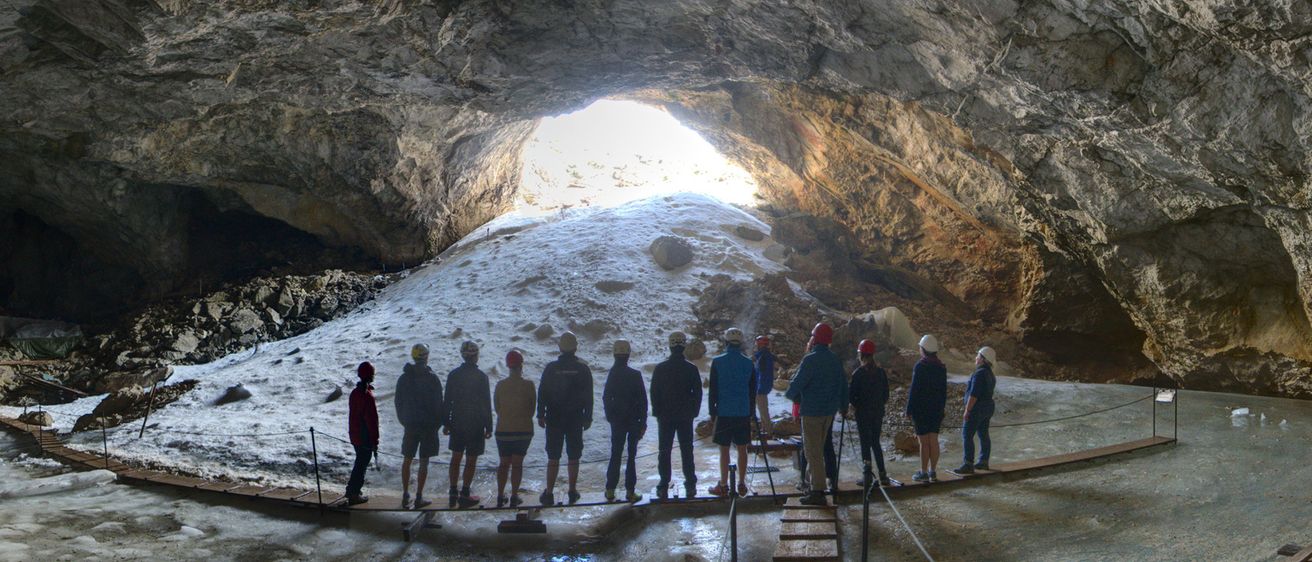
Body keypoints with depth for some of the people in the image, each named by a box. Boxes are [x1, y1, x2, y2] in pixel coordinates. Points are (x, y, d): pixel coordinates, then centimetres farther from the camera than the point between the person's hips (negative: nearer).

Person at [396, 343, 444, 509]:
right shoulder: (432, 378, -10)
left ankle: (405, 496, 12)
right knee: (423, 462, 3)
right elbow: (439, 403, -9)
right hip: (428, 425, -3)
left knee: (407, 460, 13)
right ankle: (419, 497, 4)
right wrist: (439, 422, 3)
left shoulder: (404, 378, 1)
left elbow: (398, 402, 6)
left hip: (410, 425, 3)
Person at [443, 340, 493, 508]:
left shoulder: (453, 375, 1)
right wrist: (488, 426, -3)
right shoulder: (481, 376, -11)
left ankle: (453, 494, 14)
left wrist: (446, 423, 13)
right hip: (476, 424, -4)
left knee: (456, 457, 13)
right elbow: (486, 403, -10)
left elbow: (447, 401, 4)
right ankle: (465, 495, 2)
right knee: (471, 460, 2)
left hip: (457, 423, 4)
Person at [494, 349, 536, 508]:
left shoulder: (500, 385, -3)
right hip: (523, 429, -2)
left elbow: (497, 407, 6)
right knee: (517, 463, 5)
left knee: (504, 463, 12)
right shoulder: (528, 385, -9)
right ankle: (514, 497, 3)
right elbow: (532, 407, 0)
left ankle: (500, 496, 11)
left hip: (503, 429, 2)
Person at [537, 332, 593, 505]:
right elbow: (588, 396, -1)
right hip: (576, 420, 0)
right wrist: (588, 418, 7)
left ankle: (549, 493, 3)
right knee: (573, 457, 10)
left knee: (553, 458, 4)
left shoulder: (551, 368, -5)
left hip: (554, 419, 0)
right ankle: (572, 492, 13)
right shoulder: (583, 369, -3)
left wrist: (541, 415, 7)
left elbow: (542, 393, -2)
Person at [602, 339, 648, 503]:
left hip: (617, 421, 2)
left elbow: (606, 398, 2)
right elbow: (642, 400, -10)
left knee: (615, 455, 11)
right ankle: (630, 491, 3)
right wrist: (643, 422, -3)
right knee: (632, 455, 4)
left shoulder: (612, 374, -3)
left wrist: (610, 417, 13)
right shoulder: (635, 375, -12)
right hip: (634, 420, -2)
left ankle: (610, 490, 10)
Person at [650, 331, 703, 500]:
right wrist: (694, 412, 12)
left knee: (664, 451, 4)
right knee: (687, 450, 8)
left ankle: (664, 486, 1)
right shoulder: (691, 369, -4)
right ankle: (690, 485, 8)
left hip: (665, 416, -1)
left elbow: (654, 393, -2)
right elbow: (697, 392, 1)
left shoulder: (660, 368, -6)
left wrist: (657, 412, 8)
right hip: (685, 416, 1)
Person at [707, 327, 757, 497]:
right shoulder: (749, 363, 3)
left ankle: (723, 486, 6)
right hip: (743, 413, 3)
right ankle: (742, 484, 12)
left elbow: (712, 390, -5)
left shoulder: (717, 362, -7)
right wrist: (751, 413, 17)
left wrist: (712, 412, 3)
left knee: (724, 449, 3)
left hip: (723, 412, -3)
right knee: (742, 449, 9)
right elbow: (753, 391, 9)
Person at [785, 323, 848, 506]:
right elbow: (843, 385, 14)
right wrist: (843, 405, 27)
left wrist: (790, 394, 5)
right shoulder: (835, 360, 7)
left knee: (813, 451, -4)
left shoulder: (811, 360, -17)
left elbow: (797, 383, -17)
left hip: (811, 412, -8)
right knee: (819, 448, 19)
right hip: (829, 411, 8)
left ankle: (818, 492, -5)